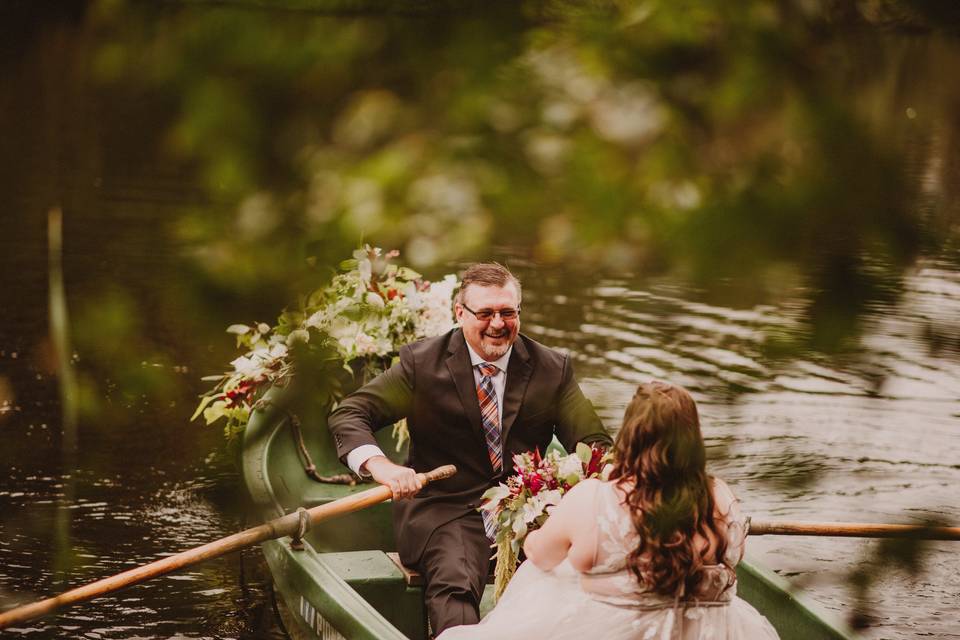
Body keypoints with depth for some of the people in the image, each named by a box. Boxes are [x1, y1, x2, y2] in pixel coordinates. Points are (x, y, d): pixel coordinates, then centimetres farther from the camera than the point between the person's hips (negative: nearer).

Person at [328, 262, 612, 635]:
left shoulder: (553, 369, 7)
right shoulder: (421, 363, 0)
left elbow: (594, 443, 7)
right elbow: (348, 415, -2)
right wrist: (380, 466, -24)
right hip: (446, 509, -2)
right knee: (454, 584, -33)